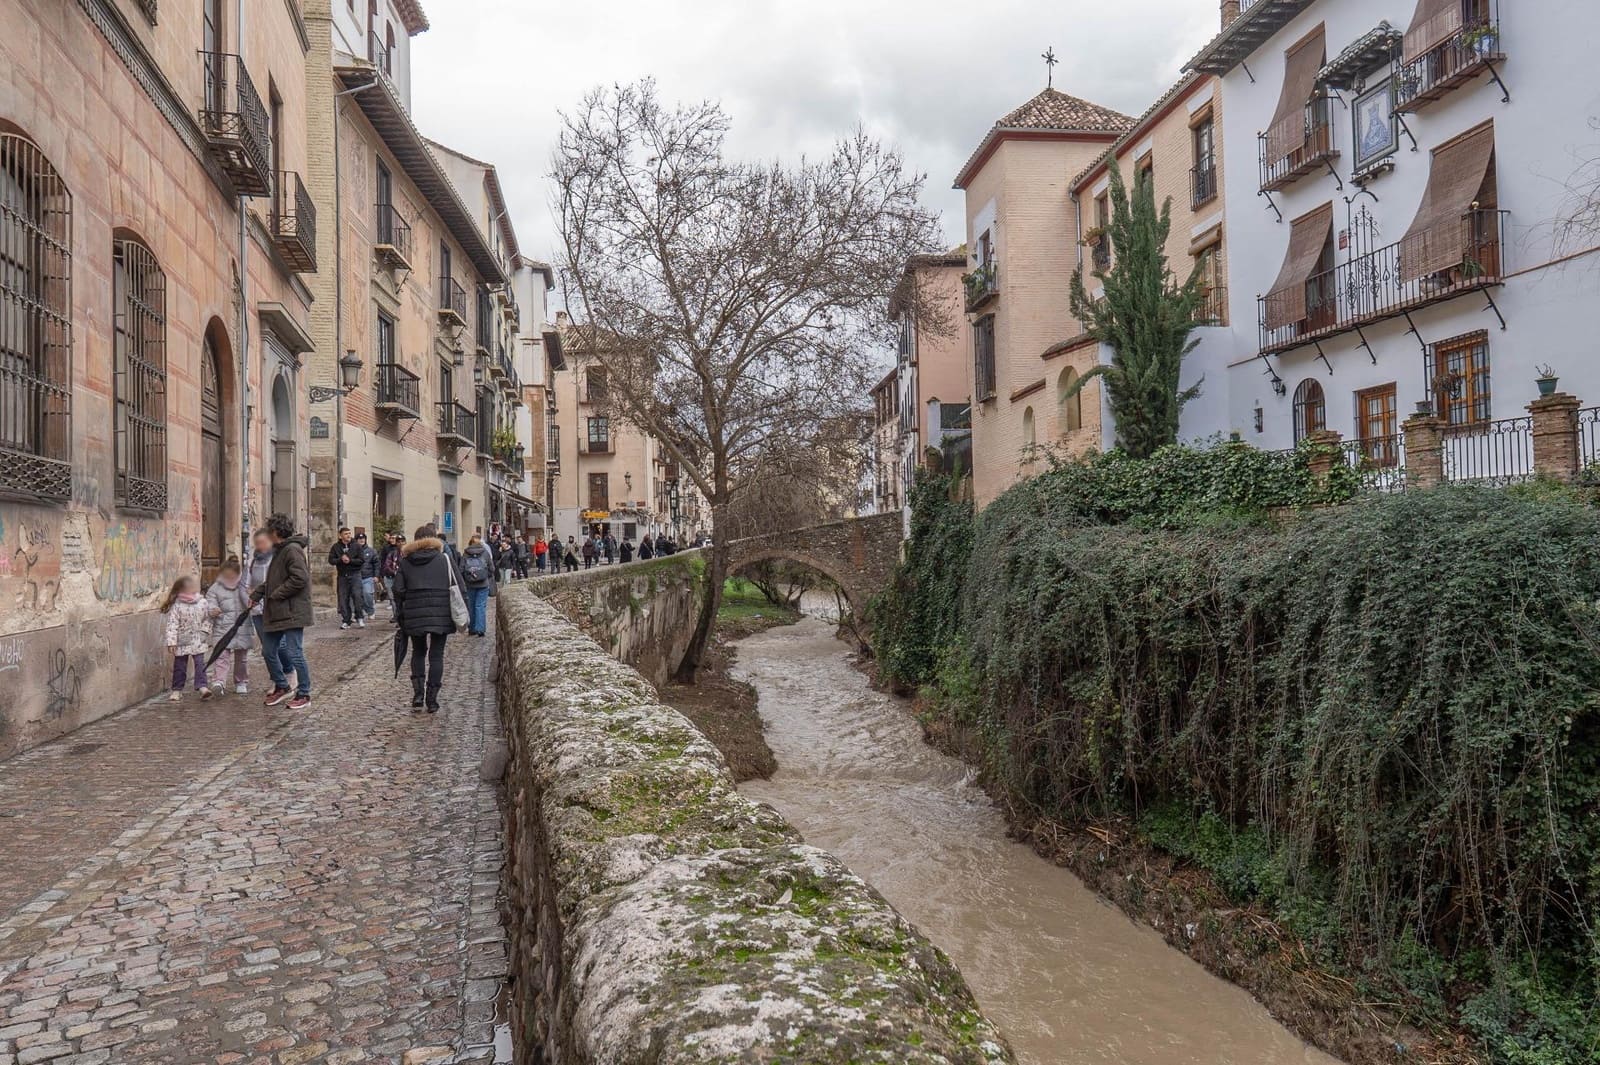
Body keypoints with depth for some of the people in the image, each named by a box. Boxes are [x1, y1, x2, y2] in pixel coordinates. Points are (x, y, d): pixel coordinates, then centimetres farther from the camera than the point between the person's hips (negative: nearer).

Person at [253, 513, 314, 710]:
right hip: (276, 612, 10)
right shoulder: (279, 551, 16)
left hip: (292, 612, -10)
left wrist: (276, 595, -17)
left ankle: (304, 694, 5)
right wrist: (257, 593, 15)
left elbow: (300, 579, -24)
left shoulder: (292, 550, -15)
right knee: (269, 651, 15)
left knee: (294, 653, -5)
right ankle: (282, 686, 29)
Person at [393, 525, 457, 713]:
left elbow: (398, 591, 4)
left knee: (418, 653, 18)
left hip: (414, 615, 1)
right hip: (441, 616, -1)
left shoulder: (405, 561, 7)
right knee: (436, 655, 5)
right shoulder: (445, 559, 4)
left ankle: (418, 694, 5)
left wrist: (401, 616, 11)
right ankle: (432, 700, 4)